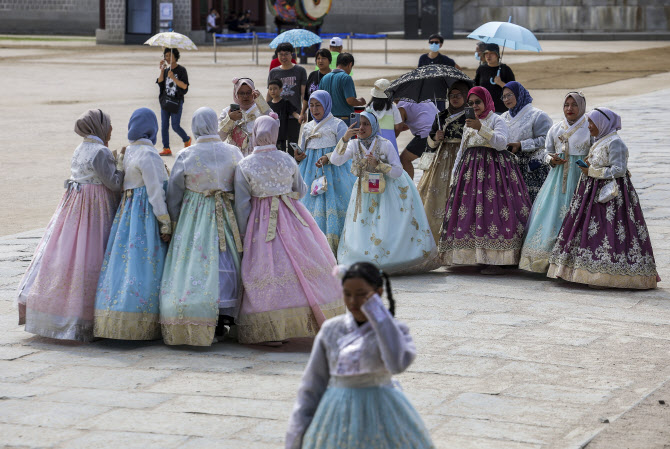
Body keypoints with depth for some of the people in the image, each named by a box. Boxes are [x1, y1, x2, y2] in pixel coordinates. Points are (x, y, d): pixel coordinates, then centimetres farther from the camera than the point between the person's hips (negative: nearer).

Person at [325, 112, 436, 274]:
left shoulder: (385, 145, -12)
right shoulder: (354, 145, -4)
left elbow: (398, 172, -13)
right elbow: (336, 160, -21)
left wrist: (378, 164, -26)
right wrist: (345, 138, -31)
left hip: (388, 192, -3)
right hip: (365, 193, 3)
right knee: (360, 233, 1)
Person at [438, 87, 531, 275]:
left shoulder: (497, 120, 0)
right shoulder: (468, 123, 22)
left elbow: (501, 143, -17)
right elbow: (462, 150, 26)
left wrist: (481, 128, -26)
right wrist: (454, 174, 20)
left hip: (492, 170, -7)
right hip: (471, 170, 7)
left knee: (491, 209, -15)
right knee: (469, 210, -1)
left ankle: (495, 261, -16)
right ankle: (476, 257, 4)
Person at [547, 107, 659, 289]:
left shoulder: (615, 142, -12)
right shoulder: (601, 142, 18)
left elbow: (618, 170, -19)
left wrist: (592, 171, -14)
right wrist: (589, 165, 9)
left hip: (611, 192, -10)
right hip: (595, 192, 10)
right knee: (587, 231, 5)